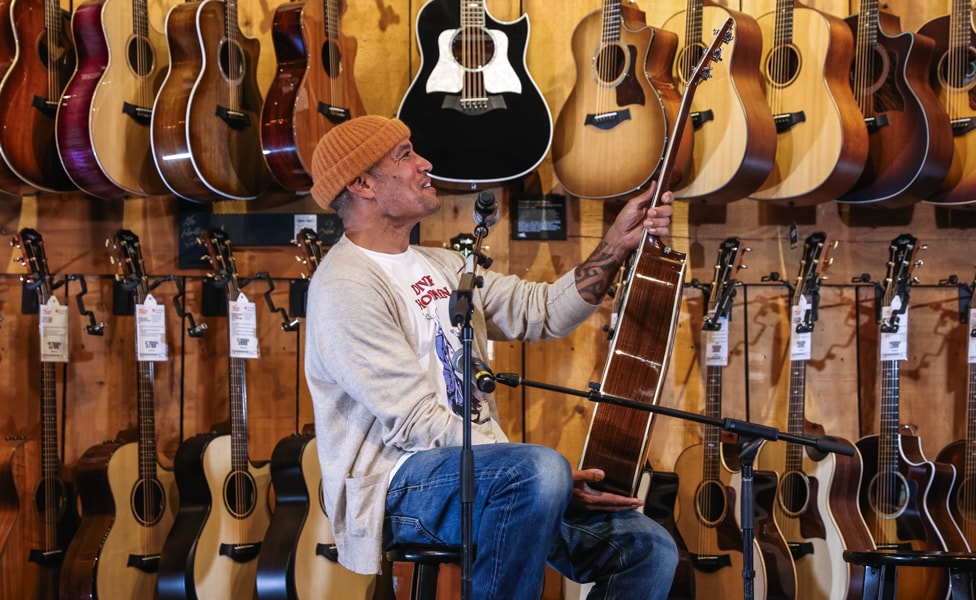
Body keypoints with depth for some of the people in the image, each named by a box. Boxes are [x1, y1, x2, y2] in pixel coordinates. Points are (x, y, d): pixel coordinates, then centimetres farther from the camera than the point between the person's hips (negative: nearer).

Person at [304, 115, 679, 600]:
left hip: (484, 473, 9)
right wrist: (553, 480, -23)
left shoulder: (441, 266, 18)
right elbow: (417, 422, -19)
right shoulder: (345, 286, -12)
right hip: (397, 486, -8)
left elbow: (542, 310, 13)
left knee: (648, 548, -5)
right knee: (541, 470, -37)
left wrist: (619, 243, 1)